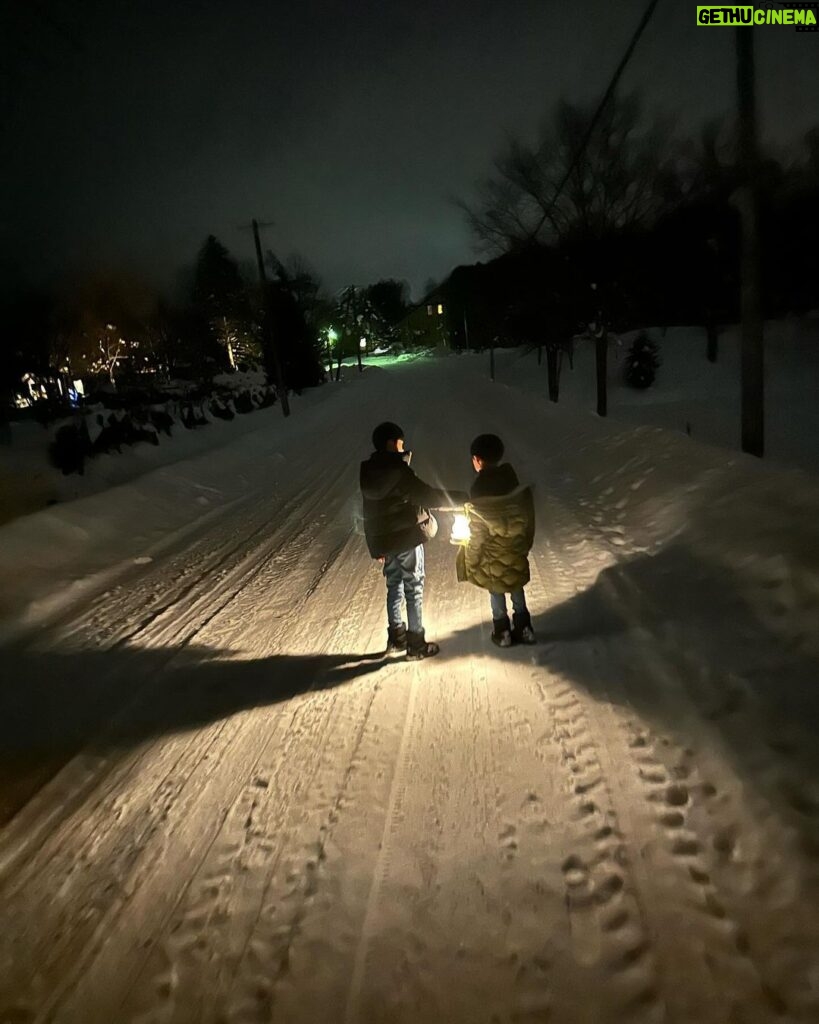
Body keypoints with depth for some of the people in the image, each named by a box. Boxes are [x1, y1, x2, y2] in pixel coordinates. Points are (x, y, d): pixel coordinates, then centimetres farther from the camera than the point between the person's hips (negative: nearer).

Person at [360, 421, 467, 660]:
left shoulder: (368, 473, 5)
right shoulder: (397, 470, -18)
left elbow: (369, 513, 10)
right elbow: (425, 496, -21)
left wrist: (376, 547, 17)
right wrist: (460, 497, -11)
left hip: (384, 540, 7)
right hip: (407, 538, -7)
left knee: (394, 587, 19)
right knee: (414, 589, 4)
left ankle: (396, 637, 27)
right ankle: (416, 644, 12)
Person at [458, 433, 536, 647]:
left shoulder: (479, 491, -24)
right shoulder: (516, 482, -8)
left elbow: (478, 532, -19)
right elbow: (528, 518, 1)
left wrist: (472, 560, -6)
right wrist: (525, 544, 15)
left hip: (492, 554, -4)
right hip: (516, 549, 4)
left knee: (496, 591, 15)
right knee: (517, 587, 21)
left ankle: (503, 632, 28)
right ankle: (523, 628, 32)